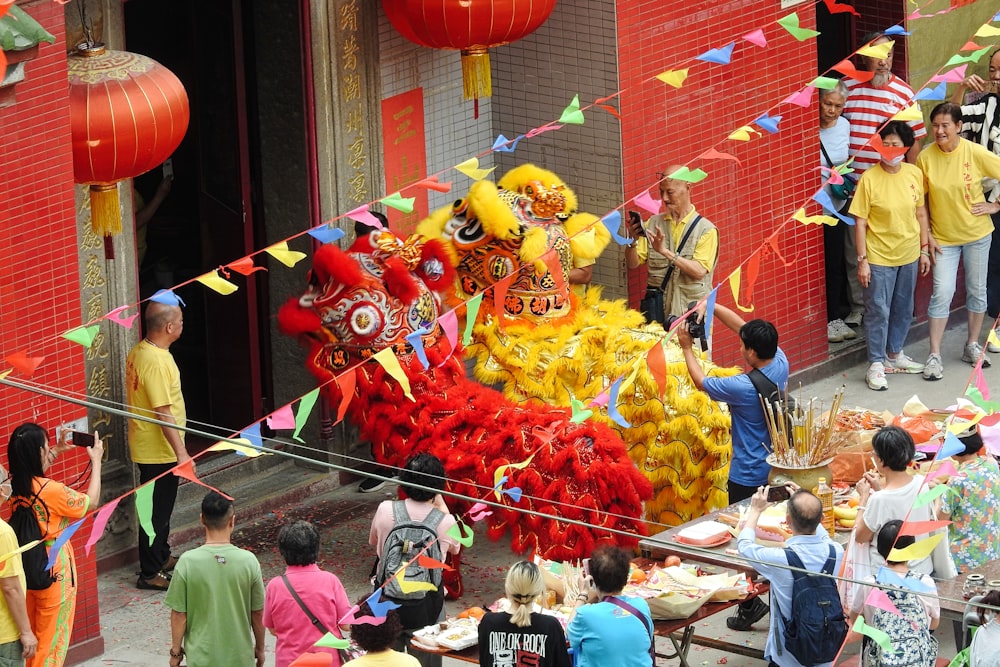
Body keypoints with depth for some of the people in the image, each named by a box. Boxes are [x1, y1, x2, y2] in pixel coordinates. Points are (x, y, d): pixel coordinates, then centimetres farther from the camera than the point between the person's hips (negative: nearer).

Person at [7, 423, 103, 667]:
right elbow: (91, 502, -9)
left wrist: (56, 452, 18)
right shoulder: (51, 491, -26)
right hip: (54, 571, -7)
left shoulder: (14, 485, -6)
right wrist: (96, 461, 0)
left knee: (33, 640, 20)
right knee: (52, 640, 7)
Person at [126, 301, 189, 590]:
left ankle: (162, 557, 37)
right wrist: (181, 452, -25)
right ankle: (150, 574, 6)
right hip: (159, 450, -10)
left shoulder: (139, 352, 6)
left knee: (160, 507, 23)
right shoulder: (156, 362, -26)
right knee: (158, 511, -1)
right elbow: (163, 412, -27)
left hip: (146, 445, 10)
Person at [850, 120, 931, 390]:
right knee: (878, 311, 0)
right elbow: (860, 223, -11)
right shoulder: (869, 179, -15)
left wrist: (924, 249, 8)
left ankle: (894, 354, 34)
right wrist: (862, 260, -13)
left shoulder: (914, 174, -2)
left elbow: (921, 213, 8)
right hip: (879, 257, -5)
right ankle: (876, 365, 10)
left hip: (909, 256, 5)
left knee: (904, 309, 17)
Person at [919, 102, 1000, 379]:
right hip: (943, 237, 0)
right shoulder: (926, 157, -11)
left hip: (977, 234, 1)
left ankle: (972, 346, 29)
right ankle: (934, 355, -2)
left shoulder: (976, 153, -15)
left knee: (977, 290, 12)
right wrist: (927, 235, -4)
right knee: (942, 293, -7)